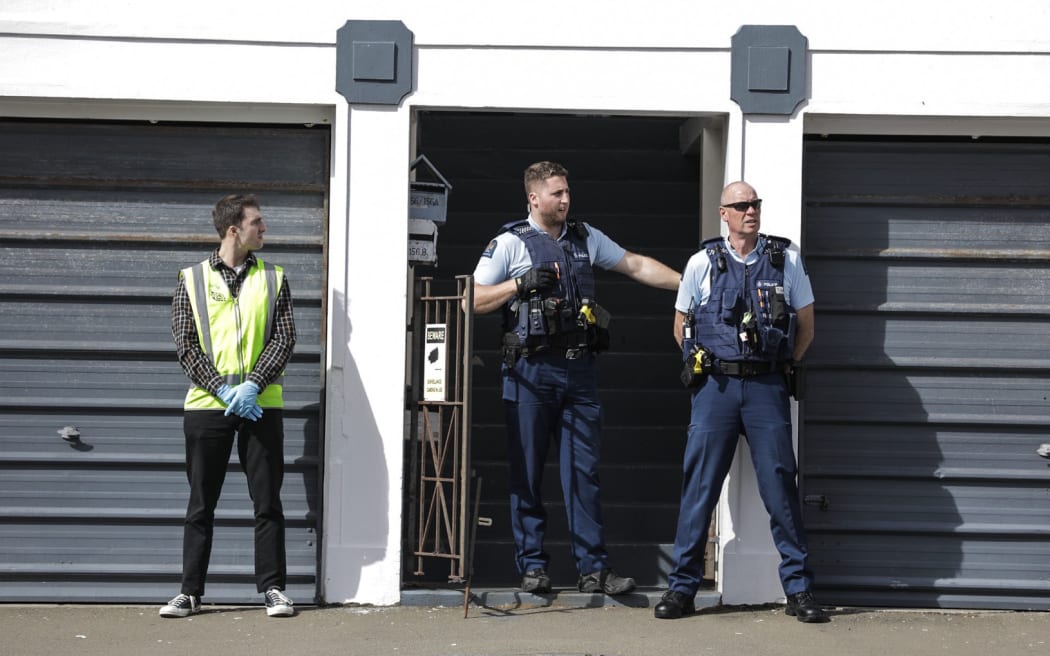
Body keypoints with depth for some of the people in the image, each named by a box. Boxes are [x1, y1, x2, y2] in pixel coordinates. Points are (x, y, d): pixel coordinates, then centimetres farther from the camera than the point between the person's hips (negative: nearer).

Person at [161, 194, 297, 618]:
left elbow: (284, 340, 1)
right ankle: (190, 591, 9)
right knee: (200, 504, 4)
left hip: (260, 405, 1)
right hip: (207, 406, -1)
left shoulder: (274, 279, 9)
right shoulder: (192, 280, 5)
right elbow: (186, 346, -1)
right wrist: (224, 390, -12)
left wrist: (252, 385, -13)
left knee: (267, 502, 1)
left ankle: (272, 587, 8)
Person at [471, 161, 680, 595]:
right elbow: (474, 299, -1)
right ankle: (532, 565, 10)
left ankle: (593, 568, 4)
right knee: (527, 473, 1)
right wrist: (521, 284, -12)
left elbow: (637, 266, 20)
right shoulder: (510, 243, 1)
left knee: (584, 471, 2)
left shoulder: (586, 238, 14)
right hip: (531, 371, -3)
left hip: (580, 369, 3)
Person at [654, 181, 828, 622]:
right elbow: (681, 325, 14)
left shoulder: (786, 259, 6)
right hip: (715, 387, 0)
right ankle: (682, 587, 6)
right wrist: (704, 365, 8)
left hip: (767, 388, 0)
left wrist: (784, 367, 11)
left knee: (780, 486, -1)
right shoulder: (703, 263, 5)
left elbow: (805, 325, 14)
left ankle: (798, 589, 6)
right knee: (699, 486, 0)